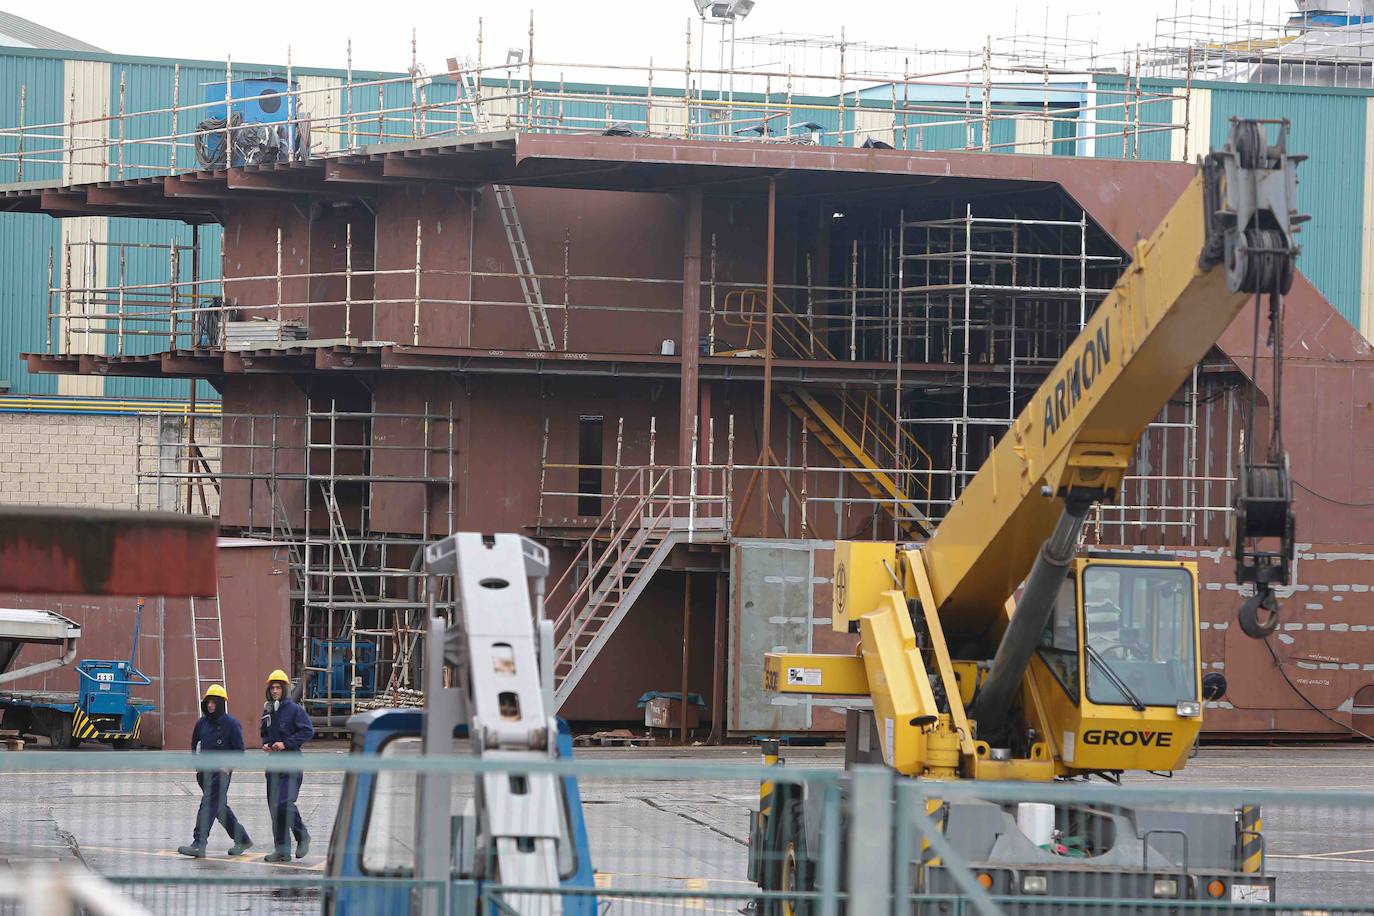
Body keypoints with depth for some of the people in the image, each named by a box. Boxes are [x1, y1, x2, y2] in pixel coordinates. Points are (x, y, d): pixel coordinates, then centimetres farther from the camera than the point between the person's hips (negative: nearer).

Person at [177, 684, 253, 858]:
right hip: (205, 771, 7)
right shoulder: (202, 723, 10)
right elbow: (195, 744, 23)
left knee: (209, 804, -16)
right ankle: (242, 839, 27)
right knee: (221, 807, 13)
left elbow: (239, 750, -5)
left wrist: (228, 766, -14)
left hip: (221, 771, -7)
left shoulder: (230, 723, -7)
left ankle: (199, 845, -20)